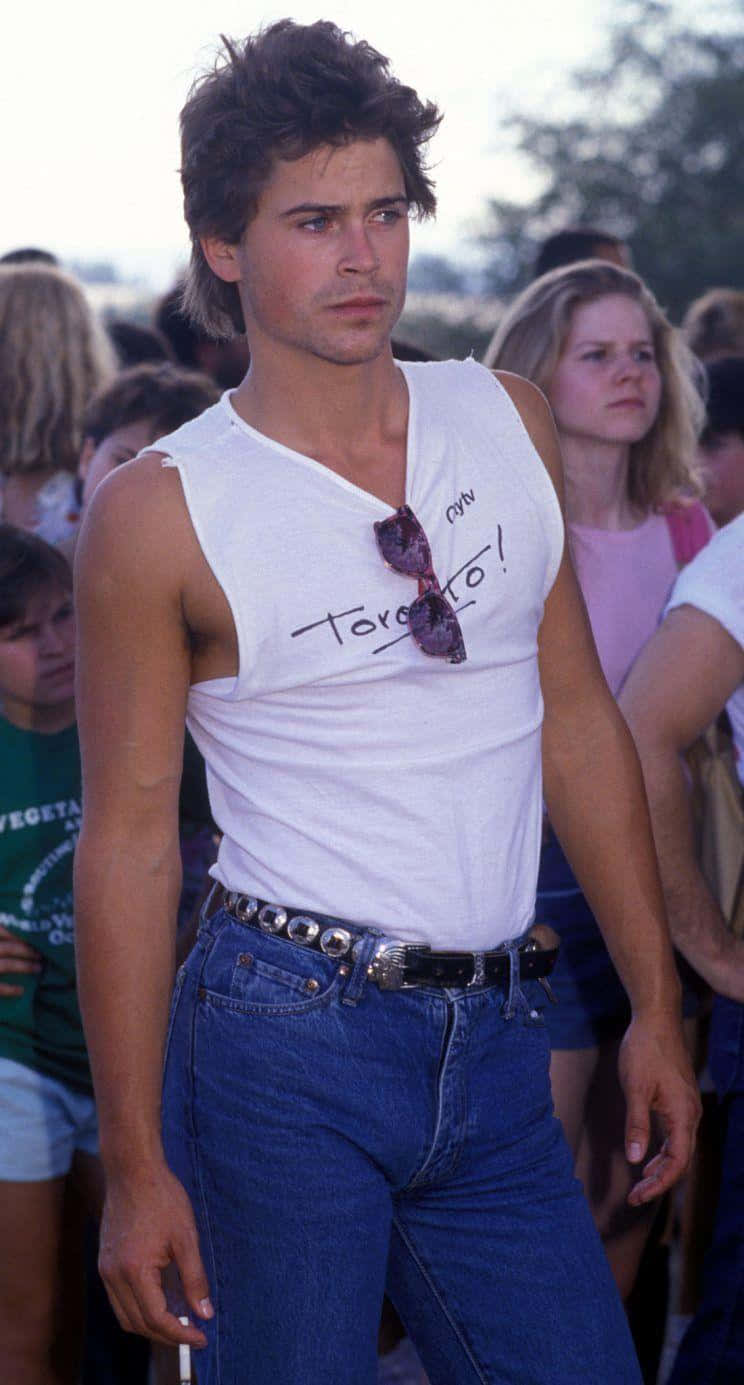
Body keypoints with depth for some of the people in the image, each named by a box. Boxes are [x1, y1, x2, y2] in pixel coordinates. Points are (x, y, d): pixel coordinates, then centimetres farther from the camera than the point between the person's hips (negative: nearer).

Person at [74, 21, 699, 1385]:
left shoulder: (508, 422, 7)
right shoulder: (161, 513, -7)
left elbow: (577, 721, 13)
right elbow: (129, 838, -6)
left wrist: (655, 1003, 11)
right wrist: (137, 1165, -7)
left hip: (496, 1056, 4)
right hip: (290, 1045, -4)